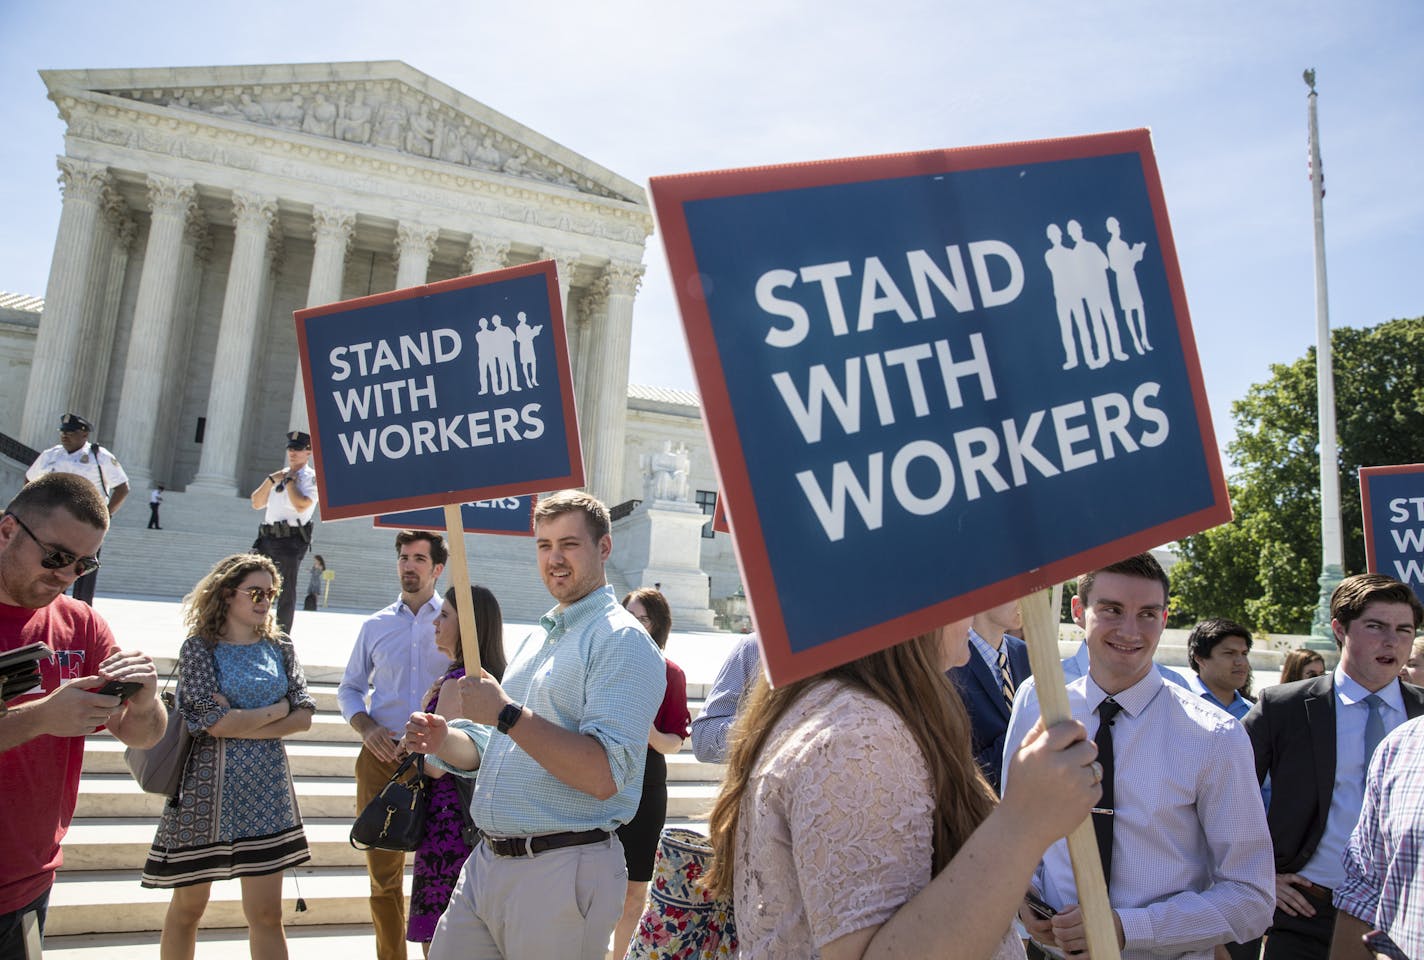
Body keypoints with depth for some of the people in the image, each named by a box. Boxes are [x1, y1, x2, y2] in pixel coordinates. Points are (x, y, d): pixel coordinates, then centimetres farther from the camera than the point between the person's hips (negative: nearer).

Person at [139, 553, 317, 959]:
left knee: (266, 913, 3)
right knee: (189, 906, 11)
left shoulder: (280, 648, 6)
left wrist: (241, 723, -13)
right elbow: (216, 722, -15)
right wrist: (278, 708, -6)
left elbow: (304, 717, -2)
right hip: (208, 788, -3)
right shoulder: (199, 648, -5)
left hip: (266, 788, 3)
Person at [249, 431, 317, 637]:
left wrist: (289, 480, -8)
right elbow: (256, 503, 16)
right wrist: (271, 479, 3)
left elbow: (301, 505, -19)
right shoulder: (279, 474, 20)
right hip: (267, 537, 7)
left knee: (286, 591, -1)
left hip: (291, 540, -7)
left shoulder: (312, 478, -2)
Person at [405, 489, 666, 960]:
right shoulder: (538, 637, 15)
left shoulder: (621, 640, -14)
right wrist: (445, 741, 0)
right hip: (485, 862, 8)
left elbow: (604, 775, -25)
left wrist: (507, 714, -24)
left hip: (561, 871, -8)